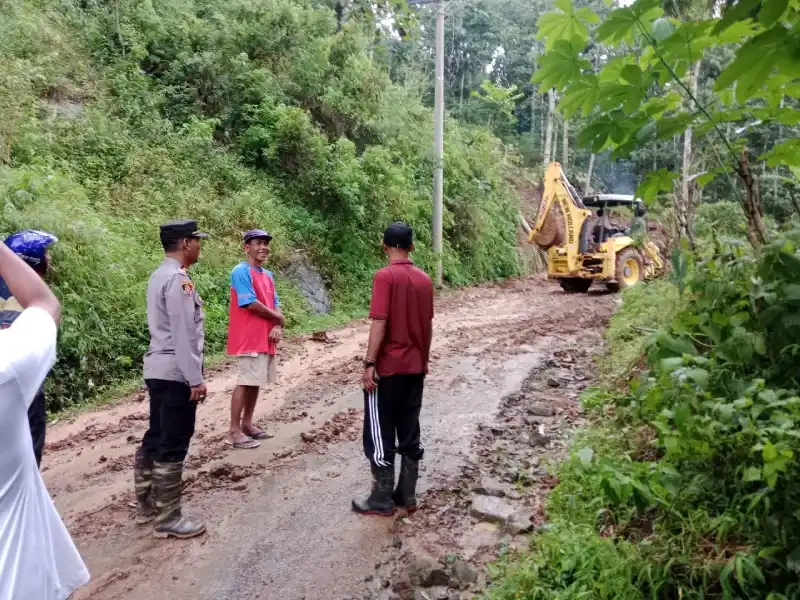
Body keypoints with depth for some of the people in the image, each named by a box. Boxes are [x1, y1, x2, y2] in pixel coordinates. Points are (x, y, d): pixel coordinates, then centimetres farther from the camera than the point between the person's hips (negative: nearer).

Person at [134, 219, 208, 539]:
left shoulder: (159, 276, 14)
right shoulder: (178, 279, -18)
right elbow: (184, 335, -22)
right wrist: (195, 378, -19)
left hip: (158, 370, 10)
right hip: (175, 374, -10)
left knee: (155, 439, 17)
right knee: (172, 446, -2)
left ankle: (145, 506, 30)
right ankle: (167, 519, 8)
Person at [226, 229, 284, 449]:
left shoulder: (268, 275, 15)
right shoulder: (241, 272, -11)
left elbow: (275, 304, 13)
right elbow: (251, 304, -18)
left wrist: (277, 327, -6)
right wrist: (278, 318, -6)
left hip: (266, 338, 8)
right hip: (249, 339, -8)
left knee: (256, 382, 13)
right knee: (245, 382, -6)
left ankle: (247, 424, 24)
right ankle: (234, 432, 0)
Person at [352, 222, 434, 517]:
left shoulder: (385, 276, -13)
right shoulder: (424, 279, 7)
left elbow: (380, 323, -19)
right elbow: (428, 325, 12)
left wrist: (369, 363, -15)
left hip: (388, 367, -6)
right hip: (414, 367, 7)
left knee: (380, 433, 4)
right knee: (410, 431, 12)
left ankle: (381, 499, 11)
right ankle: (407, 494, 20)